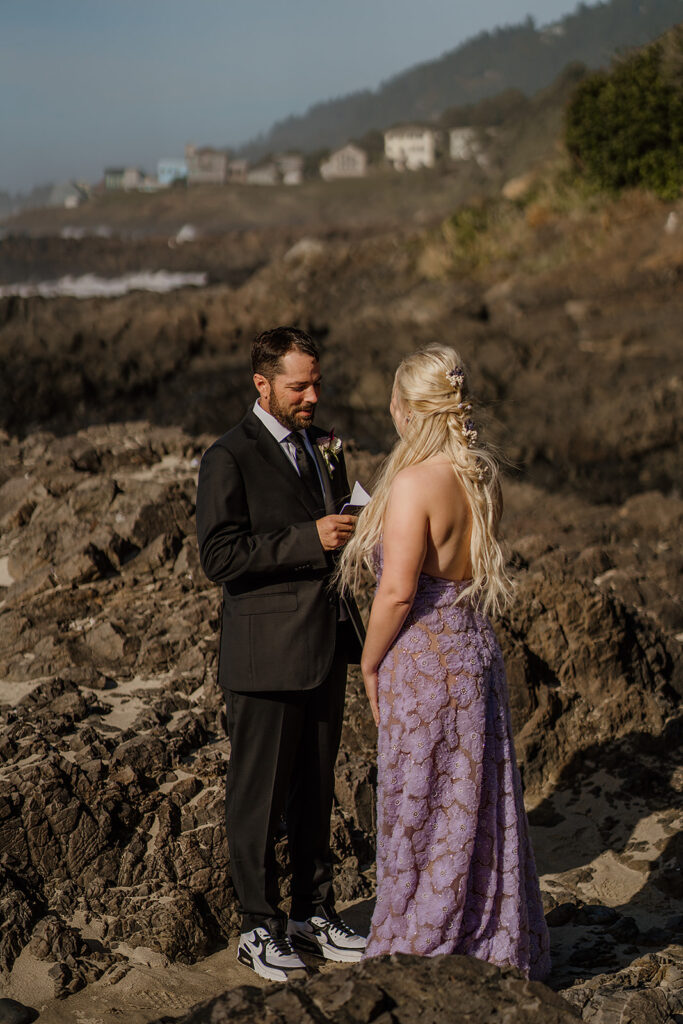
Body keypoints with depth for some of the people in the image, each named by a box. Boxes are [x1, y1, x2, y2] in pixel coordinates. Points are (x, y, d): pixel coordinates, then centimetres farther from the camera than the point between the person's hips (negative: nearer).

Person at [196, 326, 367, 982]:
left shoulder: (324, 446, 12)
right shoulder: (229, 458, -11)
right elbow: (219, 557, -19)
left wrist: (352, 529, 1)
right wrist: (310, 538, -23)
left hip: (326, 647, 7)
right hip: (266, 656, -7)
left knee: (315, 791, 16)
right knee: (259, 797, 4)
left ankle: (314, 915, 29)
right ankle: (260, 928, 17)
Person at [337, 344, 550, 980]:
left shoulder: (415, 481, -20)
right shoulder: (481, 476, 5)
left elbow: (398, 591, -22)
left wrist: (370, 664, -8)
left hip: (423, 659, -8)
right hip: (476, 648, 8)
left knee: (421, 814, 5)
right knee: (476, 807, 17)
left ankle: (423, 954, 18)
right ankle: (492, 950, 29)